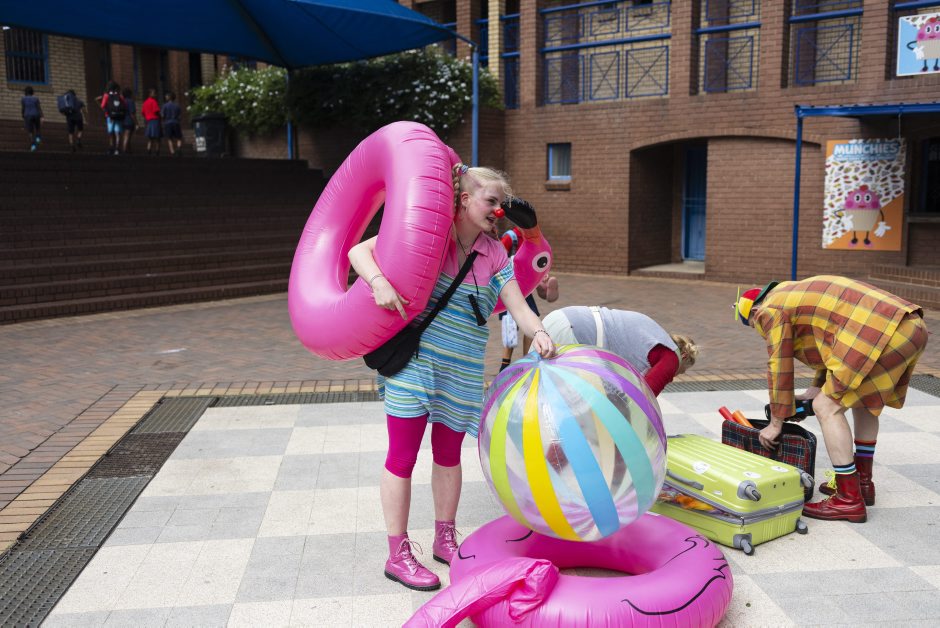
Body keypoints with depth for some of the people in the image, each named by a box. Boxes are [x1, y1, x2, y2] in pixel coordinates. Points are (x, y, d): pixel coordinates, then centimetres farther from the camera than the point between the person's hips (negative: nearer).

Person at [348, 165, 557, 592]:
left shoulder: (494, 255, 4)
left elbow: (518, 307, -3)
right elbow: (360, 250, -10)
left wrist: (538, 332, -25)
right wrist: (379, 281, -30)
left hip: (462, 372, 5)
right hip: (413, 362, -4)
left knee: (449, 454, 16)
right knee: (402, 456, 1)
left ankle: (444, 539, 35)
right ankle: (398, 556, 14)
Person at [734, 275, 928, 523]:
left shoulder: (771, 310, 3)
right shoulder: (798, 293, 30)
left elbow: (779, 368, 3)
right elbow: (832, 344, 34)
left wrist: (775, 423, 11)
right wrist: (816, 388, 27)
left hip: (882, 334, -10)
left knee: (828, 407, -4)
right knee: (864, 398, 27)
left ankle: (849, 500, -1)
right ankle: (863, 483, 35)